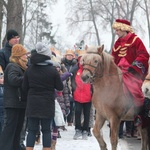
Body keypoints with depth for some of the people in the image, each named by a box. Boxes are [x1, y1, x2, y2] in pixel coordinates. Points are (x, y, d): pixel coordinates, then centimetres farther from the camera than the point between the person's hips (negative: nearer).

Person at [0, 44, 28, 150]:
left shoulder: (20, 67, 20)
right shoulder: (13, 67, -13)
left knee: (18, 127, 13)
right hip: (13, 103, -10)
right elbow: (13, 80, -29)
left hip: (20, 102, 10)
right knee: (11, 126, -11)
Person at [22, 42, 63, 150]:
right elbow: (60, 87, -4)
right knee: (46, 130, 5)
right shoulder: (52, 70, -10)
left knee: (32, 130, 5)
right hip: (47, 103, -3)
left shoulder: (30, 69, 0)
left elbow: (25, 87, 5)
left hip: (32, 103, 3)